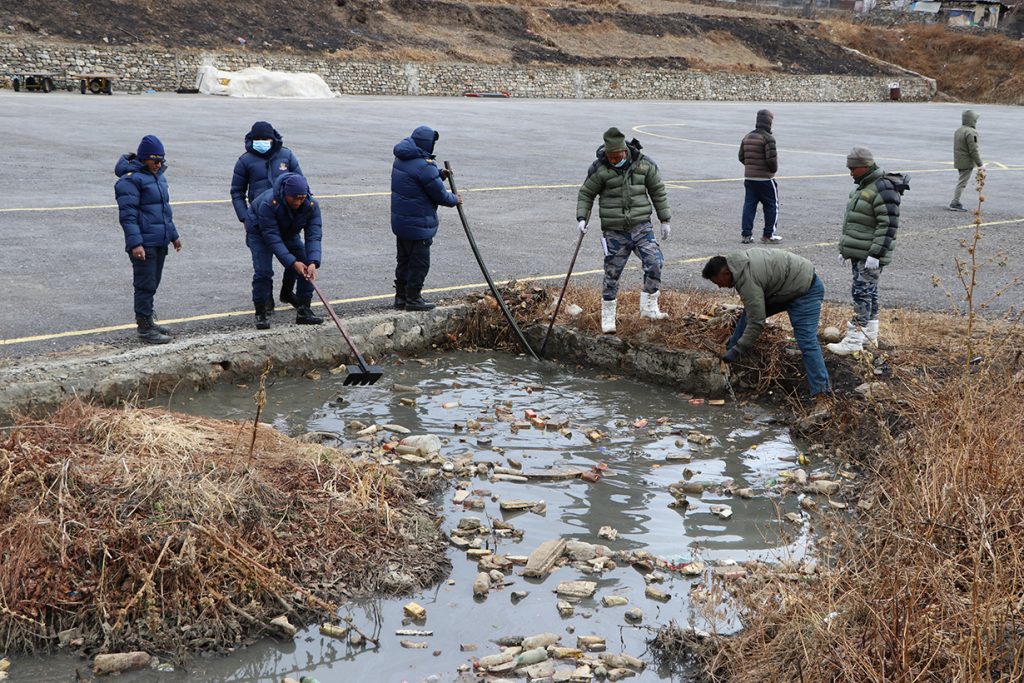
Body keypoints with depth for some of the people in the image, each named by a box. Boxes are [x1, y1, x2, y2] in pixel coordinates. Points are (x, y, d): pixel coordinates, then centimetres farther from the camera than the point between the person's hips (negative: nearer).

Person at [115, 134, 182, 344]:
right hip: (144, 244, -9)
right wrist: (135, 243, -24)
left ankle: (147, 319, 28)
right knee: (145, 285, -5)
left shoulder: (158, 176, 15)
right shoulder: (130, 179, -13)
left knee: (153, 284, 17)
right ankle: (144, 328, 0)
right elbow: (127, 215, -18)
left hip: (160, 242, 9)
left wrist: (173, 235, 28)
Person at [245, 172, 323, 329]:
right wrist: (292, 262, -44)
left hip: (289, 233, 4)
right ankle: (260, 314, -4)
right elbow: (272, 238, -39)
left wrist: (313, 263, -47)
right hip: (259, 232, -4)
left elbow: (313, 236, -32)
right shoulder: (268, 204, -40)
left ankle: (303, 311, 3)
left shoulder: (312, 206, -28)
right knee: (263, 271, -19)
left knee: (308, 267, -7)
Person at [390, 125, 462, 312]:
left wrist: (439, 175, 1)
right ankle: (413, 298, 9)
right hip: (418, 224, -9)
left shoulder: (401, 159, 6)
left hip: (400, 220, 9)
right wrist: (455, 200, 3)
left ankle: (401, 296, 27)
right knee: (419, 262, 3)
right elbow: (440, 195, -16)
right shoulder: (424, 166, -23)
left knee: (404, 259, 19)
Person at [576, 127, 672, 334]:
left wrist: (665, 220, 10)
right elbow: (586, 194, 5)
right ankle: (607, 317, 16)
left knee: (654, 262, -15)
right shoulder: (599, 169, -6)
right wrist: (582, 217, -8)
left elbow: (658, 191, 10)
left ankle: (649, 307, 0)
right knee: (612, 274, 3)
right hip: (614, 231, -1)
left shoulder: (644, 164, -1)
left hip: (641, 226, 1)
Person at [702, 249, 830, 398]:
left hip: (804, 290, -10)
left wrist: (737, 351, -20)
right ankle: (730, 350, 25)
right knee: (749, 313, 13)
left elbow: (756, 322, -27)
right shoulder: (737, 260, -1)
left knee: (806, 341, -16)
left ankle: (822, 391, -17)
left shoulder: (748, 281, -29)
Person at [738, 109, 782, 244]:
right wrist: (774, 169, -1)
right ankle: (768, 235, 9)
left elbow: (741, 157, 11)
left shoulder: (747, 137, 8)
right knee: (771, 206, 7)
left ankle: (746, 234, 6)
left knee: (749, 205, 9)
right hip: (765, 178, -6)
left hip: (748, 177, 6)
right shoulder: (768, 138, -14)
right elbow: (772, 158, -20)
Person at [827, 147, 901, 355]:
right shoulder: (863, 187, 16)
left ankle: (854, 341, -10)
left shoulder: (883, 188, -16)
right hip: (857, 253, 10)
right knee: (868, 292, 16)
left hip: (869, 256, -10)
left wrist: (876, 254, -23)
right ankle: (870, 334, 25)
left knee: (863, 292, -10)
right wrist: (845, 249, 23)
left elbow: (888, 225, -21)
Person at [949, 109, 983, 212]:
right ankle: (955, 203, -3)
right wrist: (980, 164, -14)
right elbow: (973, 150, -20)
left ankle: (956, 202, 19)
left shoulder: (958, 131, 12)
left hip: (958, 161, 9)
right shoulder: (970, 132, -18)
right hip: (967, 162, -9)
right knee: (962, 182, -4)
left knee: (961, 181, 17)